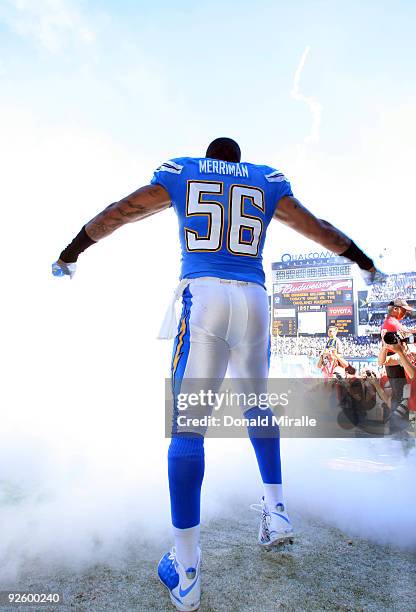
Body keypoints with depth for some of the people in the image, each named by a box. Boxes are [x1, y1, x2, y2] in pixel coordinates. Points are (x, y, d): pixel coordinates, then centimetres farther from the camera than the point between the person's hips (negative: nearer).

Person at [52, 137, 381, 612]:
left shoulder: (181, 172, 19)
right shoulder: (266, 180, 21)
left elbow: (116, 214, 22)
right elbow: (319, 228, 25)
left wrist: (70, 253, 34)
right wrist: (362, 260, 39)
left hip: (203, 295, -2)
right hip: (253, 299, 3)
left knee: (187, 424, -1)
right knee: (257, 405, 23)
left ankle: (185, 572, 5)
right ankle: (276, 512, 30)